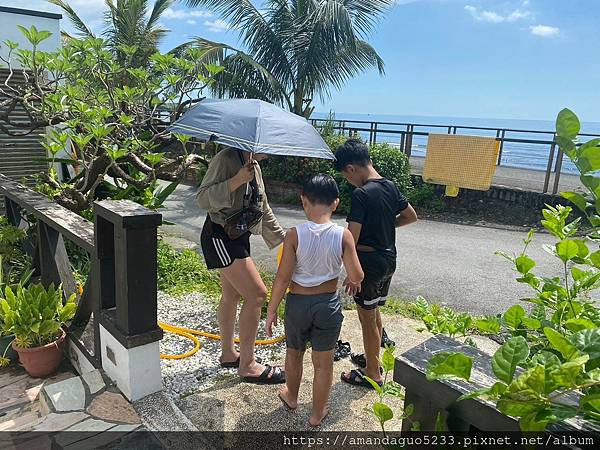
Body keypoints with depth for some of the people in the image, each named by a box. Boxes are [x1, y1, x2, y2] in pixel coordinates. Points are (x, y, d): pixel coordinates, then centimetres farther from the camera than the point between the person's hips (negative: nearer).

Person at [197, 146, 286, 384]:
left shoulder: (254, 166, 11)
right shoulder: (226, 159, -15)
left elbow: (263, 208, 19)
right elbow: (203, 198, -21)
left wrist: (283, 238, 19)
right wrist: (237, 180, -31)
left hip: (238, 236, 9)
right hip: (220, 237, -9)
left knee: (232, 295, 17)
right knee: (256, 294, -11)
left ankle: (228, 353, 33)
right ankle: (247, 365, 1)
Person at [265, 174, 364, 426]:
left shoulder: (295, 235, -17)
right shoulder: (343, 236, -14)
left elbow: (282, 278, -15)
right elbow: (356, 277, -14)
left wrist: (272, 311, -4)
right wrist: (354, 281, 11)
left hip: (298, 303, 0)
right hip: (328, 304, 0)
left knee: (294, 353, 25)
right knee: (323, 363, 16)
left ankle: (291, 397, 48)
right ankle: (317, 414, 31)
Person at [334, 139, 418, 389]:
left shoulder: (361, 194, -22)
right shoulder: (390, 186, 2)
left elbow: (351, 239, -24)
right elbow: (411, 216, 15)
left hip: (369, 262, -8)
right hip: (389, 259, 8)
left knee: (367, 318, 8)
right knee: (375, 312, 24)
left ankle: (372, 373, 22)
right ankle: (373, 358, 41)